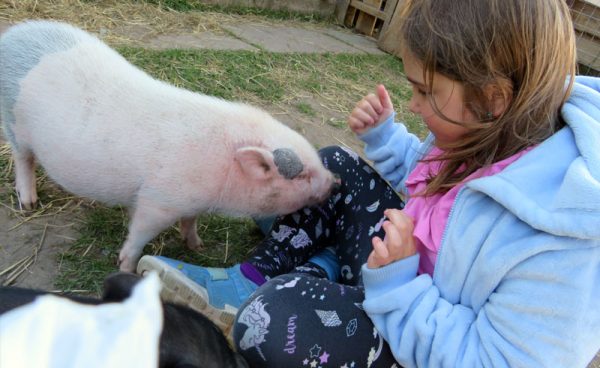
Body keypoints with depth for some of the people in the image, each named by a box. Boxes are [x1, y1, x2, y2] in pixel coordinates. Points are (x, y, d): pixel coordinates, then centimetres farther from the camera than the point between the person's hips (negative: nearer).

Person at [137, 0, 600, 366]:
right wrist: (384, 135, -5)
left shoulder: (561, 242, -35)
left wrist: (398, 282, -35)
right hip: (422, 271, 8)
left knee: (273, 321, -28)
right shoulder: (499, 129, -11)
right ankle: (255, 279, 3)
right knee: (336, 167, 5)